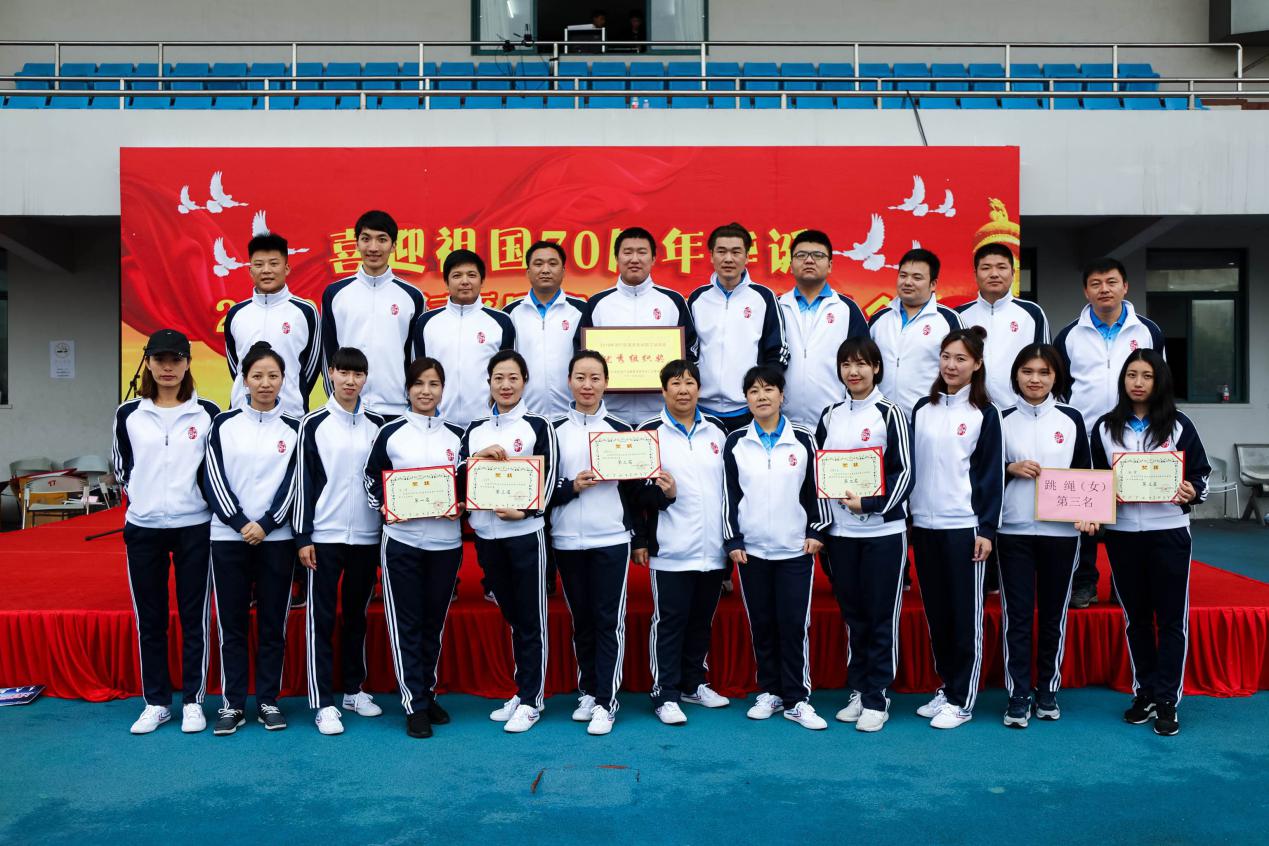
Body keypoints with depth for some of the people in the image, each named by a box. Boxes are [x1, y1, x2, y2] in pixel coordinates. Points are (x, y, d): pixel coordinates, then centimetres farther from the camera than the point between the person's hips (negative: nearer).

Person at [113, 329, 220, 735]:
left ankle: (193, 701, 14)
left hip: (194, 527, -2)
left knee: (194, 617, 3)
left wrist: (187, 493, 4)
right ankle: (156, 702, 18)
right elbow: (120, 467, 16)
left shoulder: (207, 413, 0)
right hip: (143, 528, 2)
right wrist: (144, 494, 10)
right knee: (149, 620, 8)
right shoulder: (128, 414, 4)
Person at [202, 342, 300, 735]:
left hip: (276, 538, 0)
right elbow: (214, 480, 0)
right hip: (229, 537, 0)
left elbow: (293, 484, 0)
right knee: (232, 624, 4)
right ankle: (233, 703, 12)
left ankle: (268, 701, 15)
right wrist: (241, 524, -9)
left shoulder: (293, 428, 5)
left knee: (273, 624, 5)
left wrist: (265, 525, -9)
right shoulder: (224, 424, 5)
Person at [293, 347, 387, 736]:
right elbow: (303, 482, -3)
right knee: (321, 619, -1)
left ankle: (353, 689, 25)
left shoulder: (377, 425, 8)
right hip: (325, 537, -3)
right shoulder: (314, 424, -1)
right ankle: (323, 703, 5)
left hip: (367, 536, 3)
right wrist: (302, 537, -8)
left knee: (357, 616, 13)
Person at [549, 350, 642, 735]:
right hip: (567, 541, 1)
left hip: (612, 539, -1)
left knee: (609, 620, -2)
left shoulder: (622, 429, 5)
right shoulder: (554, 430, 6)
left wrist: (642, 539, 0)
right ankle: (587, 692, 23)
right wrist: (573, 487, -12)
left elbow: (636, 487, 7)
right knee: (581, 619, 10)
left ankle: (606, 702, 3)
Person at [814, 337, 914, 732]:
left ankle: (877, 698, 11)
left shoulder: (890, 414, -3)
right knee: (852, 615, 11)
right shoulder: (830, 416, 10)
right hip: (840, 532, 4)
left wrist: (869, 503, -19)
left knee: (882, 618, 2)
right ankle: (858, 690, 23)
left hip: (883, 530, -4)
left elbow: (904, 473, -7)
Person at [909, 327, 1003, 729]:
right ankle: (946, 686, 24)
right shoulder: (922, 409, 9)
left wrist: (987, 529, -9)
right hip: (924, 524, 5)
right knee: (936, 612, 11)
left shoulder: (984, 413, -2)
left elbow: (992, 474, -4)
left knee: (966, 615, 2)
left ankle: (962, 700, 10)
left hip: (964, 526, -4)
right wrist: (905, 516, 9)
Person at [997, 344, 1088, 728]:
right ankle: (1018, 696, 6)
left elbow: (1086, 472, 10)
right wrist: (1011, 469, -11)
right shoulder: (1001, 419, 3)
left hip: (1061, 530, 1)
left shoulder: (1071, 419, 5)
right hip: (1013, 530, -1)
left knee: (1054, 613, 9)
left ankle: (1048, 691, 22)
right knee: (1016, 614, 0)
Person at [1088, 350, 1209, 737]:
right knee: (1135, 616, 11)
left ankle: (1166, 700, 10)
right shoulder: (1105, 427, 5)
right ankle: (1144, 693, 22)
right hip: (1121, 534, 2)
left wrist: (1191, 492, -19)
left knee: (1171, 617, 2)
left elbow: (1201, 474, 2)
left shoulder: (1179, 425, 1)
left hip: (1169, 532, -2)